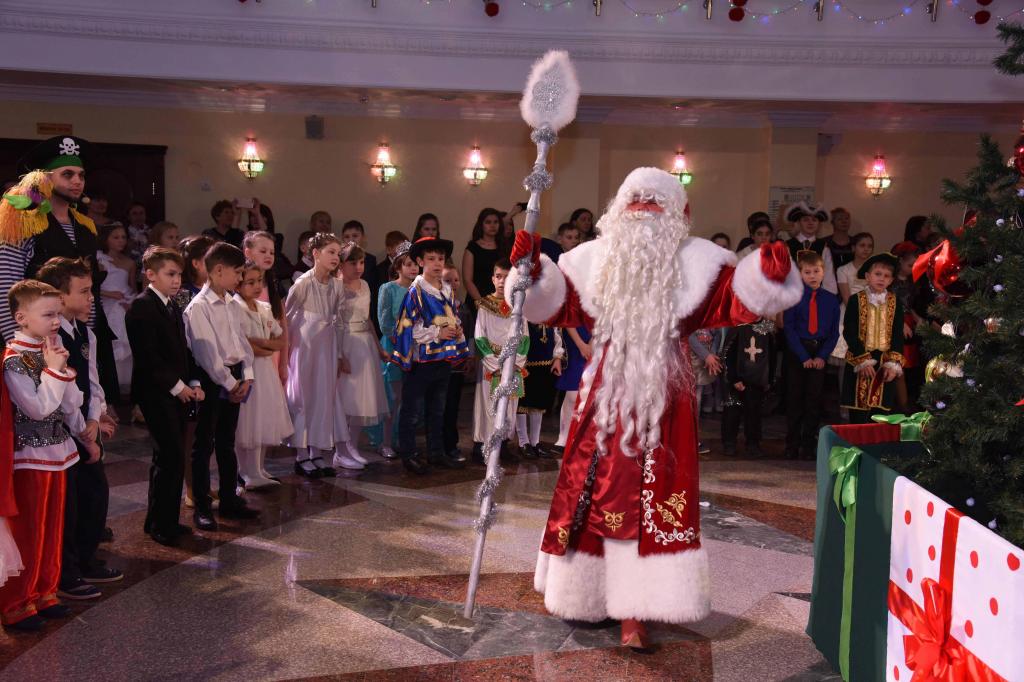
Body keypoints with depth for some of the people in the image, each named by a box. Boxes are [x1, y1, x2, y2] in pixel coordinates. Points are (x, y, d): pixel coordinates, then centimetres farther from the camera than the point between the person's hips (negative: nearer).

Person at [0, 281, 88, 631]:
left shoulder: (49, 353, 7)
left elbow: (71, 406, 4)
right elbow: (39, 407, -23)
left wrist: (63, 369, -7)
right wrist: (54, 370, -17)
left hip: (56, 452, 8)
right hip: (29, 457, -8)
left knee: (52, 529, 15)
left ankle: (44, 593, 29)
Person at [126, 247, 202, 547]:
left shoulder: (174, 305, 16)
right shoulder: (142, 307, -11)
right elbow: (147, 356, -17)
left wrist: (194, 383, 7)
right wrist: (177, 386, -15)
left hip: (179, 392, 9)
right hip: (156, 394, -9)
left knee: (171, 458, 12)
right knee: (171, 457, -10)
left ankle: (167, 520, 21)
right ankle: (160, 524, 1)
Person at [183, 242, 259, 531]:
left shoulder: (231, 304, 10)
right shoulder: (199, 306, -14)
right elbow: (207, 352, -17)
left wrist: (246, 376, 0)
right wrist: (230, 383, -15)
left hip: (233, 378, 8)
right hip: (211, 380, -7)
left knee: (227, 442, 15)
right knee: (204, 445, 1)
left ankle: (229, 500, 25)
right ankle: (202, 507, 9)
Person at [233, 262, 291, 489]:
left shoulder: (265, 308, 10)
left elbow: (281, 341, 7)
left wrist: (259, 343, -10)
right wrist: (269, 348, -7)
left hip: (266, 370, 7)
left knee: (266, 421, 12)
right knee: (248, 422, -1)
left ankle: (258, 469, 25)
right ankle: (248, 474, 10)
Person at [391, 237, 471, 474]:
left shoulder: (448, 290, 9)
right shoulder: (415, 291, -12)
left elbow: (454, 318, 19)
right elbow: (408, 326, -16)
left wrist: (457, 329, -2)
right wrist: (437, 333, -17)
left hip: (443, 357, 7)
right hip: (421, 359, -7)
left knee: (437, 409, 16)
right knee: (411, 408, 3)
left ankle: (436, 452, 26)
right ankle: (408, 454, 12)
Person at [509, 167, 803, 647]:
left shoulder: (695, 261, 3)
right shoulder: (595, 258, 8)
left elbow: (735, 300, -6)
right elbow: (556, 301, 9)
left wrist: (768, 275, -24)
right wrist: (533, 269, -7)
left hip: (663, 396, -2)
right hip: (604, 393, 2)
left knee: (651, 497, -4)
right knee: (593, 491, 7)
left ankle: (634, 610, 3)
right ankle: (587, 591, 25)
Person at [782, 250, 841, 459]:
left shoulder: (831, 300, 3)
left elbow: (834, 332, 5)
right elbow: (789, 329, -6)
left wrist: (822, 356, -8)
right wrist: (804, 357, -12)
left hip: (819, 356, 2)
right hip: (796, 353, -2)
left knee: (814, 400, 5)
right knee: (794, 399, 3)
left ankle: (809, 445, 14)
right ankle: (792, 445, 12)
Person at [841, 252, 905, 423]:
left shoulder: (895, 303, 6)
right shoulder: (856, 301, -2)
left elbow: (898, 336, 3)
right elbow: (849, 333, -7)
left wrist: (893, 363, -8)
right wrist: (863, 361, -14)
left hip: (885, 364, 2)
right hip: (860, 364, -2)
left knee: (880, 414, 3)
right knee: (858, 415, 2)